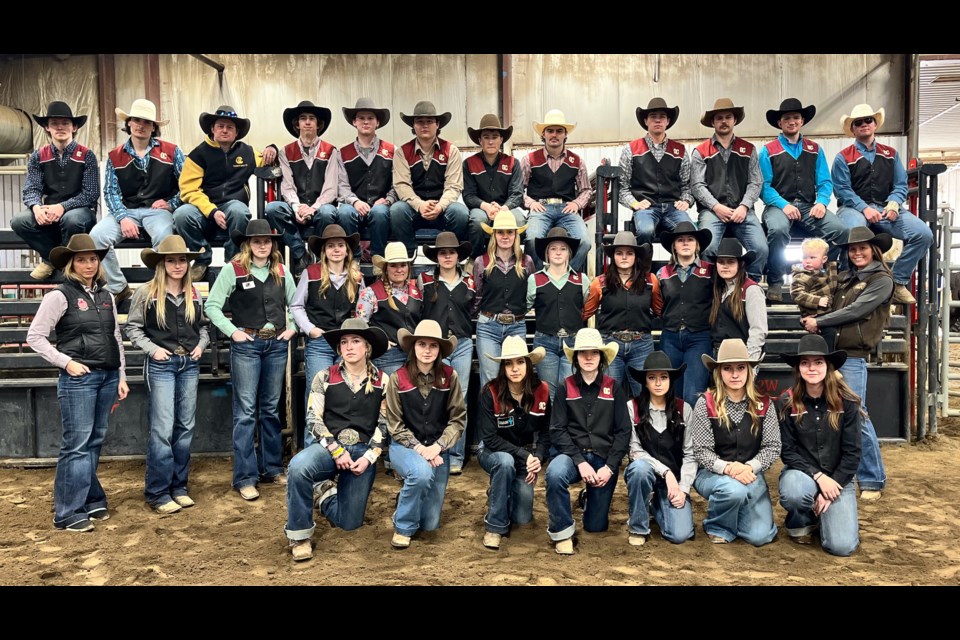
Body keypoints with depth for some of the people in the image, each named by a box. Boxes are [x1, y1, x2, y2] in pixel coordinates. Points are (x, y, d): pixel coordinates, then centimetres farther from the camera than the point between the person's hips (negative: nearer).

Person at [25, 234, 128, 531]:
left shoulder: (105, 295, 12)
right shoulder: (60, 295, -6)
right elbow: (35, 336, -6)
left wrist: (121, 377, 12)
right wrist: (66, 362, -12)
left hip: (108, 376, 6)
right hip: (78, 379, -6)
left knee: (95, 442, 13)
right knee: (77, 445, -3)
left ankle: (91, 501, 25)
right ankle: (67, 513, 6)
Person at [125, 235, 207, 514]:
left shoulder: (194, 295, 8)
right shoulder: (146, 293, -4)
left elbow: (203, 325, 19)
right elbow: (132, 327, 1)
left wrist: (201, 344, 2)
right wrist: (152, 348, -11)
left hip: (190, 364, 5)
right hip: (161, 364, -5)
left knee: (186, 427, 9)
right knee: (163, 429, -6)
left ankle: (179, 486, 21)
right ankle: (158, 493, 5)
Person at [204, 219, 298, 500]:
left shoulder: (281, 271, 10)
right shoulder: (233, 269, -4)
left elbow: (295, 304, 20)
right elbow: (212, 305, -3)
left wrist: (292, 328, 7)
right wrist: (232, 331, -10)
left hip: (276, 345, 4)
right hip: (246, 345, -4)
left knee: (271, 409, 13)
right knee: (246, 411, -4)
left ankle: (272, 468, 23)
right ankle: (245, 477, 3)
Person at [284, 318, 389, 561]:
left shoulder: (382, 381, 5)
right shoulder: (325, 377, 3)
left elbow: (384, 424, 4)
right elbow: (313, 419, -3)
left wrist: (369, 456, -10)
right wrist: (336, 451, -15)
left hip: (362, 452, 1)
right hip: (328, 446, -1)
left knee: (348, 522, 0)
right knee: (298, 467, -37)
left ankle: (327, 492, 35)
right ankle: (299, 535, -16)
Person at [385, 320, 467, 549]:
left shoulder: (449, 377, -7)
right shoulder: (398, 378, -10)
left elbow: (458, 420, -5)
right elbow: (395, 426, -7)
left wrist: (436, 447, -18)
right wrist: (419, 449, -18)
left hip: (438, 449, 2)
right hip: (404, 446, -2)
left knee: (430, 524, 2)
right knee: (422, 472, -37)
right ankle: (403, 527, -9)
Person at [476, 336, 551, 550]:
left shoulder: (541, 391, -10)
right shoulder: (490, 392, -20)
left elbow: (545, 432, -1)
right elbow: (490, 438, -20)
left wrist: (538, 458, -18)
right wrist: (524, 456, -26)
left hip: (527, 456, 3)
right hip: (493, 452, -3)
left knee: (522, 518, -9)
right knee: (505, 462, -39)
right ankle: (495, 525, -20)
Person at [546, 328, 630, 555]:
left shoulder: (614, 389, 4)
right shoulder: (565, 388, 1)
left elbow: (623, 432, 1)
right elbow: (557, 431, -4)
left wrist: (609, 467, -11)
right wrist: (580, 462, -17)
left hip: (604, 459, 1)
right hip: (573, 454, -1)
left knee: (596, 526, 6)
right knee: (555, 473, -37)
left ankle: (591, 499, 43)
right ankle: (562, 531, -15)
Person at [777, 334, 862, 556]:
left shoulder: (847, 402, -9)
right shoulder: (786, 403, -9)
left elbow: (852, 453, -6)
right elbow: (787, 452, -7)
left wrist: (832, 488, -13)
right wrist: (818, 476, -20)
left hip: (837, 478, 1)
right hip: (801, 473, 0)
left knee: (842, 546, -18)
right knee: (795, 493, -38)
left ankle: (824, 513, 19)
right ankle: (800, 521, 1)